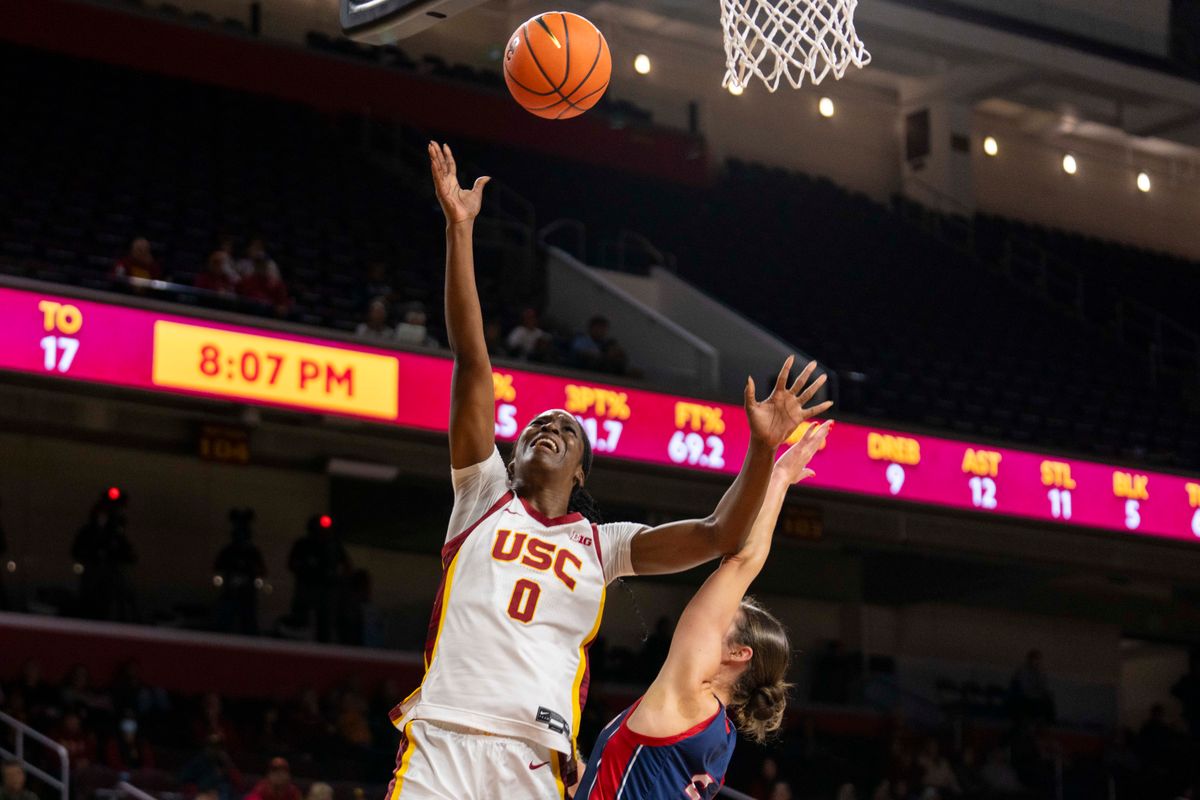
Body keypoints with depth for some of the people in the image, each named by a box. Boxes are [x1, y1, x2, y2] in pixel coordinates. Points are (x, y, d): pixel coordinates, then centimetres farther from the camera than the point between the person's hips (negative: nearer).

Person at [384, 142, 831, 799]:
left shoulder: (603, 544, 21)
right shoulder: (484, 495, 18)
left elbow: (718, 535, 10)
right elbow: (471, 362, 11)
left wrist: (762, 450, -4)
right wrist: (459, 230, 6)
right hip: (442, 739, -1)